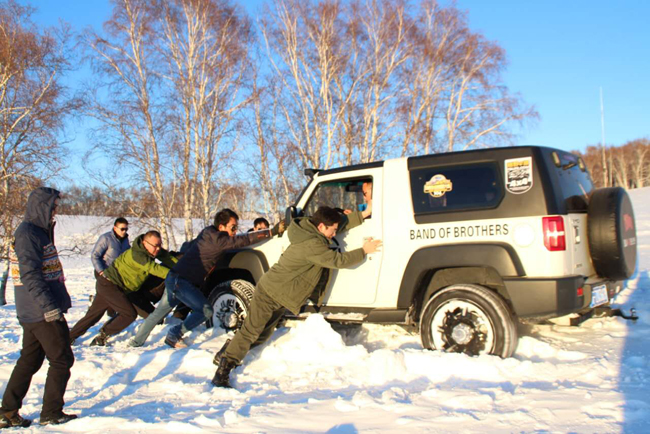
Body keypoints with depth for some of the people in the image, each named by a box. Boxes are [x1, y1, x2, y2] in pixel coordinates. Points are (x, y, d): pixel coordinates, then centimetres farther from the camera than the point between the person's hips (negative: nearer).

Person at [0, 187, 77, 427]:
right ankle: (51, 413, 10)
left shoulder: (38, 232, 16)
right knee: (62, 360, 0)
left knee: (29, 362, 15)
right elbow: (30, 274, -23)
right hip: (44, 313, -10)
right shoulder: (27, 233, -15)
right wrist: (48, 305, -28)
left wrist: (59, 300, 24)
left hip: (33, 313, 10)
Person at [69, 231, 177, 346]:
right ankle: (101, 338, 0)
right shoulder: (136, 254, -27)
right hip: (109, 284, -9)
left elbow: (169, 259, -2)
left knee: (94, 314, 19)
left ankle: (69, 337, 31)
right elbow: (154, 268, -34)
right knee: (130, 314, -11)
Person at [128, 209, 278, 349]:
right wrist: (271, 232, -24)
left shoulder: (209, 233, 7)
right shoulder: (216, 239, -19)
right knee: (206, 311, -10)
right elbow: (243, 240, -24)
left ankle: (136, 341, 32)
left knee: (159, 312, 21)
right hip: (180, 281, -10)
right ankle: (174, 336, -1)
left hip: (174, 279, 10)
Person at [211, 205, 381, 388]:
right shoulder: (311, 245, -28)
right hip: (269, 292, -10)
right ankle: (223, 370, 0)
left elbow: (341, 222, 14)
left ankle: (227, 354, 27)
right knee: (250, 332, -7)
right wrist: (364, 251, -13)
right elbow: (338, 260, -24)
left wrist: (363, 214, 9)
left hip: (280, 297, 10)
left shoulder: (310, 229, 1)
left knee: (262, 335, 15)